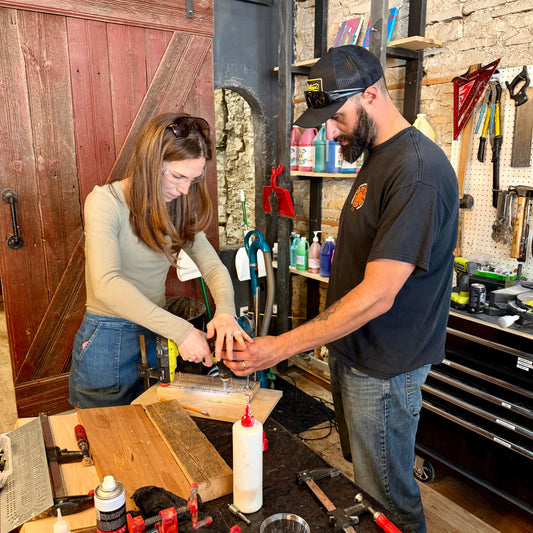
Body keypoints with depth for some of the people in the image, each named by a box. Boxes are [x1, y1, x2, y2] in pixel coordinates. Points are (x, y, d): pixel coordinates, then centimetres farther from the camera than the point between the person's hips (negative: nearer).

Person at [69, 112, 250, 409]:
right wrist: (180, 330, -37)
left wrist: (225, 312, -24)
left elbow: (213, 266, -3)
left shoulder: (178, 208, 3)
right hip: (109, 341, -5)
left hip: (158, 334, 5)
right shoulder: (105, 202, -17)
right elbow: (106, 285, -31)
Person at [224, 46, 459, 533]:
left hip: (383, 369, -9)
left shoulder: (418, 170, -24)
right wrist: (327, 333, 14)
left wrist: (281, 347, -24)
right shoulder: (377, 156, 9)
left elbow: (377, 296, -28)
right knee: (362, 476, 25)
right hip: (354, 354, 9)